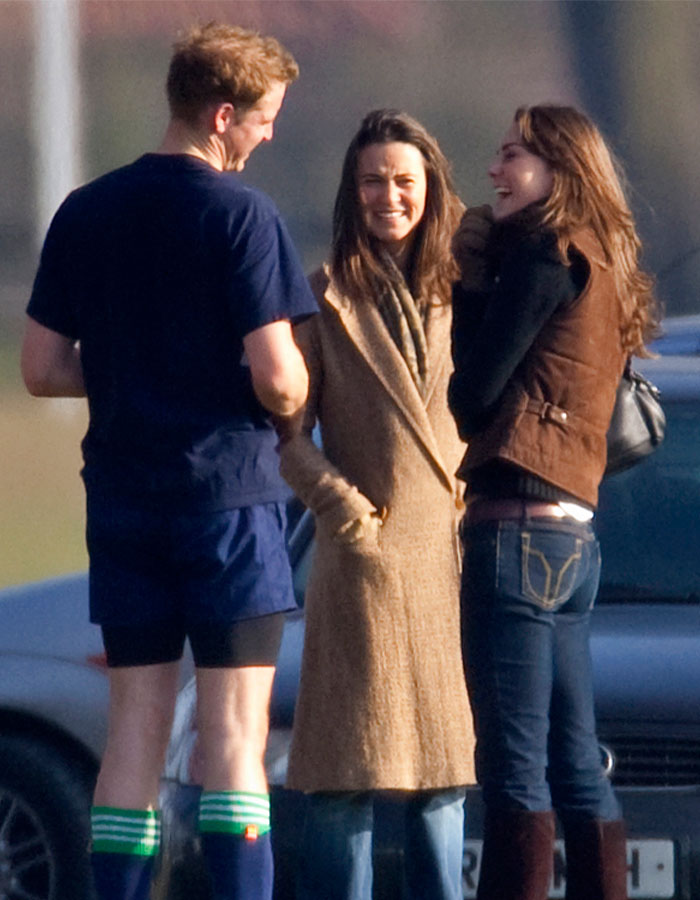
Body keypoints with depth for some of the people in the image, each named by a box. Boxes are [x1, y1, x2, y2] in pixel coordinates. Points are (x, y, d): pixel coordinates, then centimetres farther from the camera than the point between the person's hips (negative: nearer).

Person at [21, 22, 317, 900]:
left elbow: (43, 368, 9)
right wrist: (289, 404, 7)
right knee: (235, 730, -2)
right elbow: (276, 375, -14)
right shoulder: (240, 215, -10)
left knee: (135, 727, 9)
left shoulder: (84, 213, 7)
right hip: (229, 490, -5)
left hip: (121, 494, 5)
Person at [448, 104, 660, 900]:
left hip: (518, 527, -9)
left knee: (514, 768, -10)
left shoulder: (545, 256, -7)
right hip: (573, 533, 9)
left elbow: (472, 394, -11)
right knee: (574, 766, 11)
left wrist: (468, 287, 4)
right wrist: (479, 281, 9)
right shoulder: (604, 266, 19)